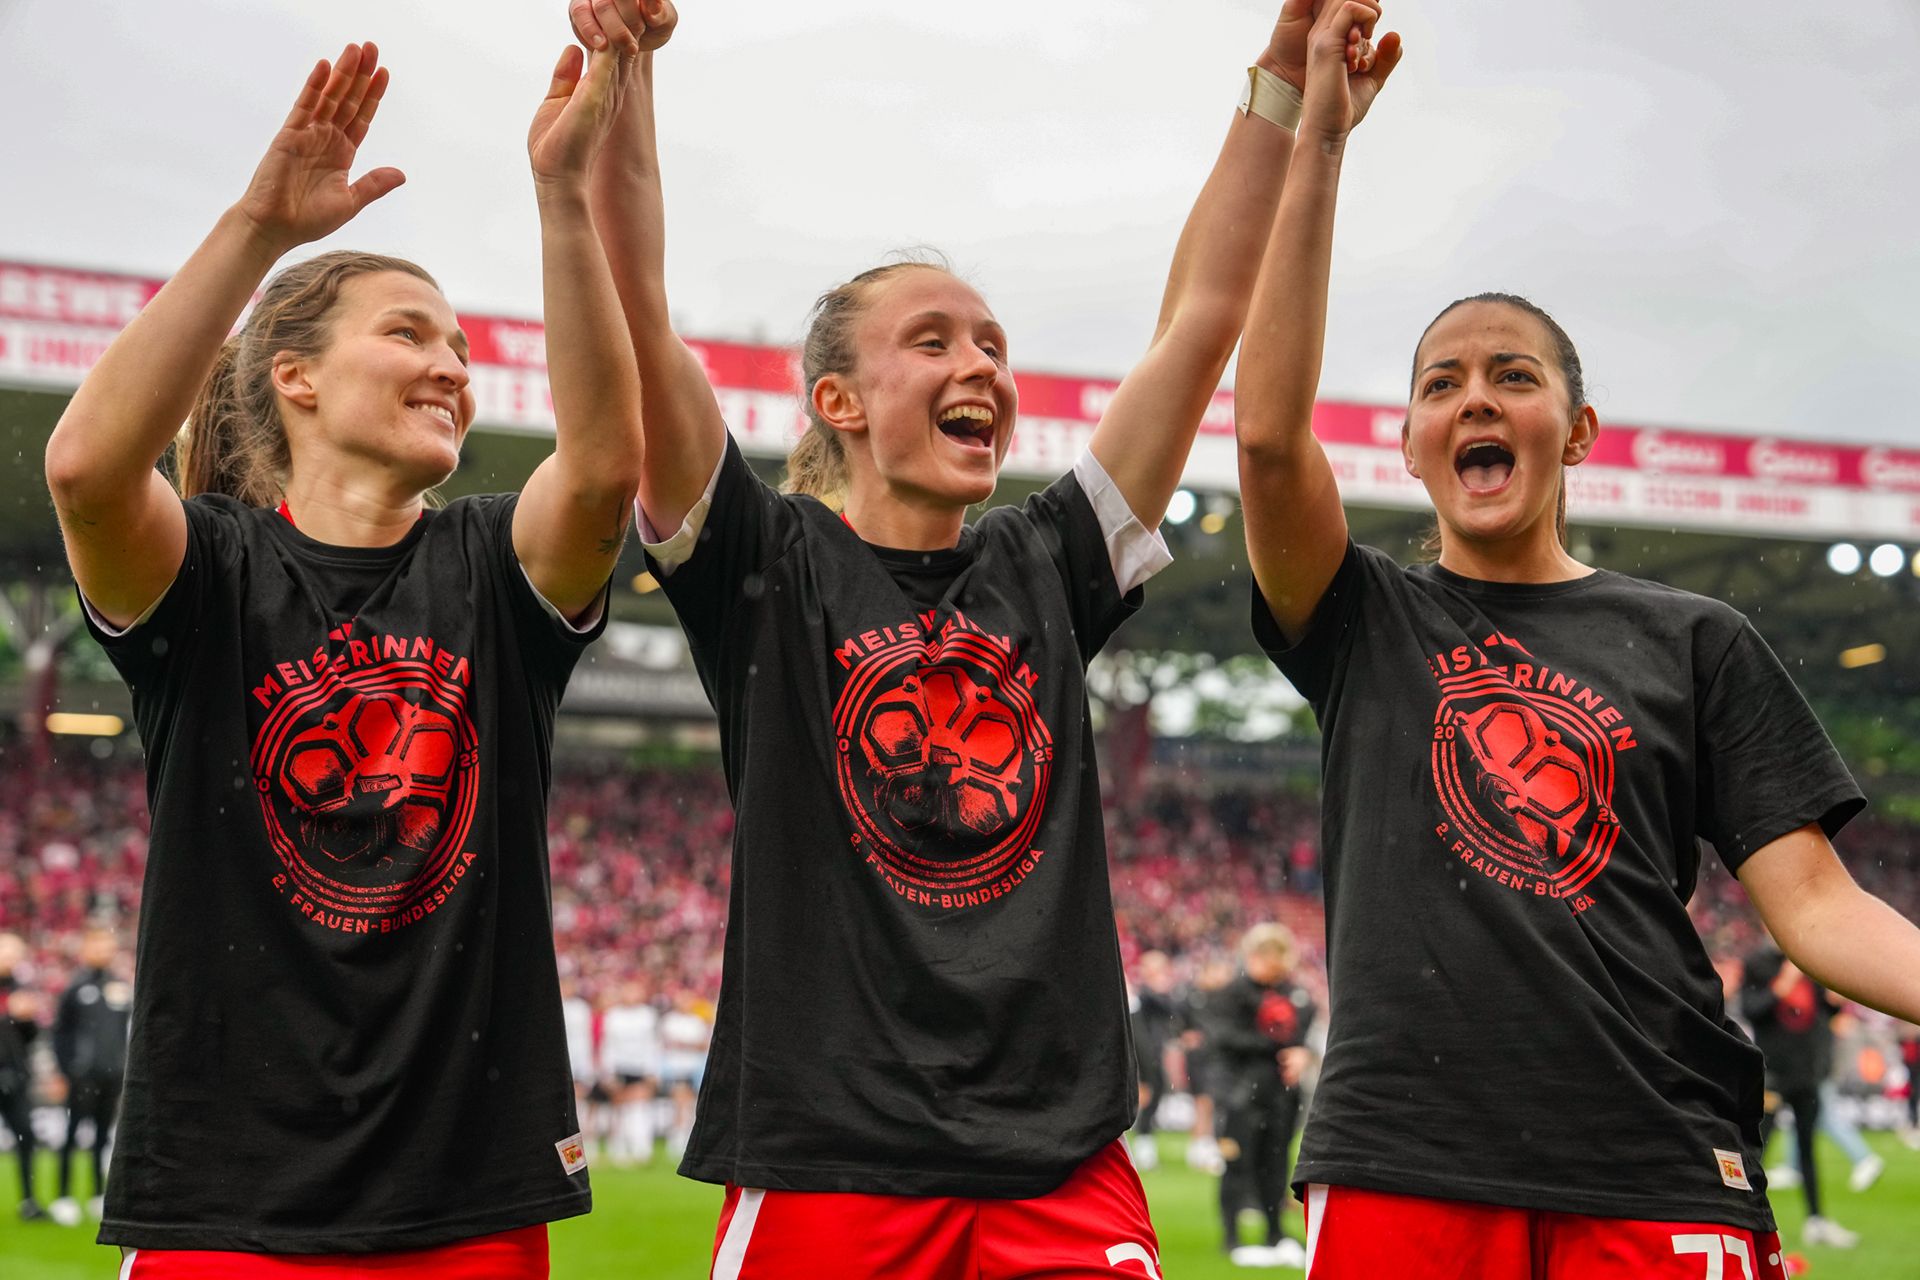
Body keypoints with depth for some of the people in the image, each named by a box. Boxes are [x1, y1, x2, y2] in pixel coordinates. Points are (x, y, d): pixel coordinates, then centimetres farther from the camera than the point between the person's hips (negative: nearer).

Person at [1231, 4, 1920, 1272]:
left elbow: (1813, 903, 5)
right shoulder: (1366, 624, 11)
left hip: (1662, 1177, 0)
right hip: (1402, 1168, 0)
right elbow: (1270, 434, -5)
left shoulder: (1694, 641, 12)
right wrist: (1318, 134, -6)